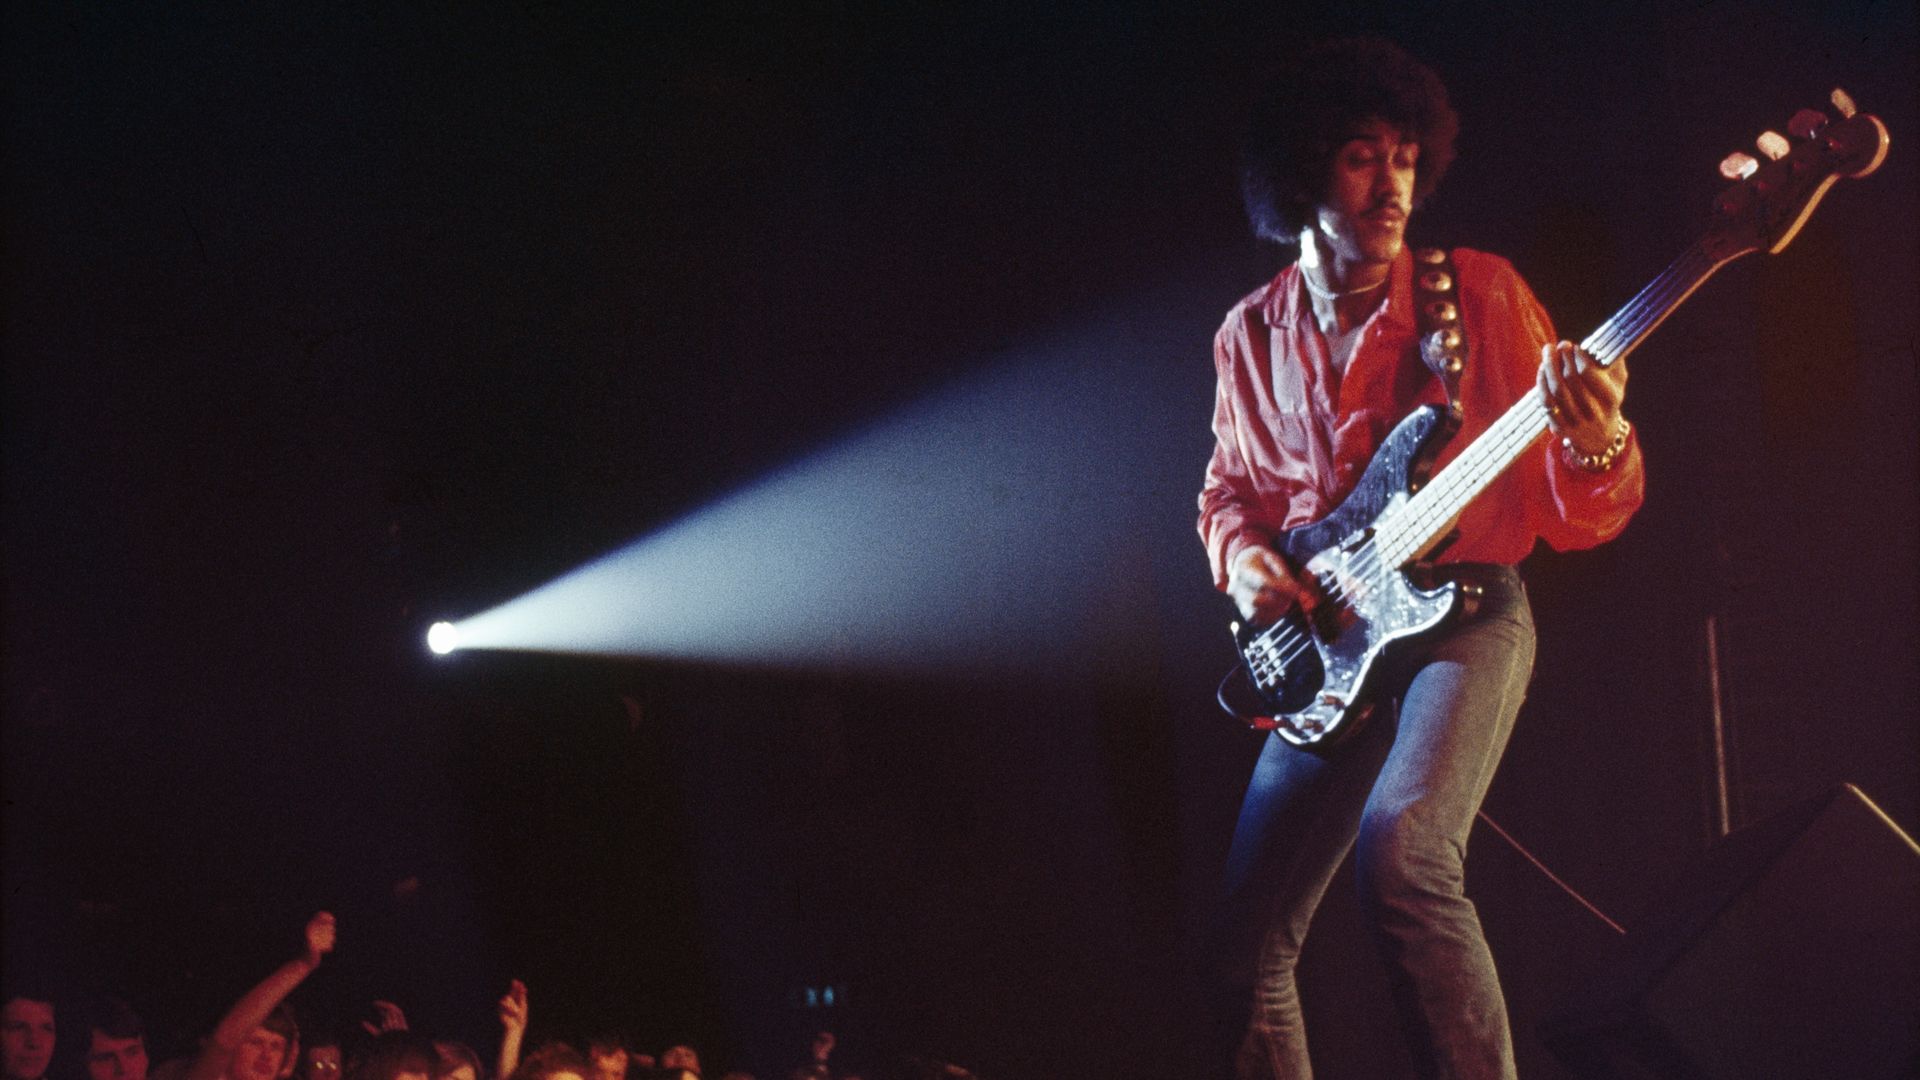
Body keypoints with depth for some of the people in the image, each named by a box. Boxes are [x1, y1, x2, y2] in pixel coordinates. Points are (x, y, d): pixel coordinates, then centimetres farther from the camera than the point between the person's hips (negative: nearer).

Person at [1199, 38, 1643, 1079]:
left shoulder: (1479, 293, -3)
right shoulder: (1251, 337, 8)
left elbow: (1572, 520, -4)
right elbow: (1231, 485, 23)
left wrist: (1597, 446, -28)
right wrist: (1241, 555, -1)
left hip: (1467, 612, -4)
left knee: (1401, 848, -33)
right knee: (1249, 941, 0)